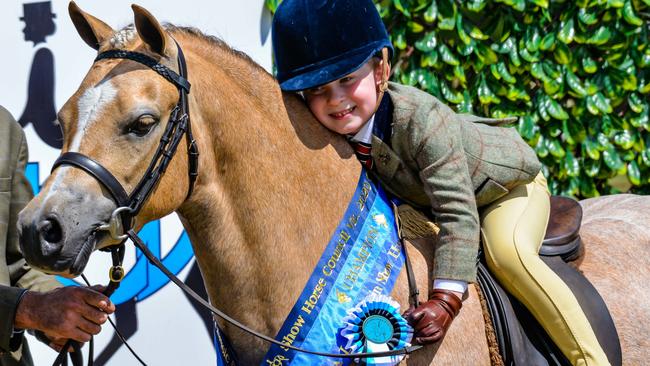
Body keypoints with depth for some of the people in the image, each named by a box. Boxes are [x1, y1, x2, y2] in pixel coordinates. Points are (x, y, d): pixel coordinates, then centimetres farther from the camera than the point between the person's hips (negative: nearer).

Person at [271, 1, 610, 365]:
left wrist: (444, 300, -50)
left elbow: (458, 215, -44)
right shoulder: (341, 127, -23)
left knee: (506, 252, -32)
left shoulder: (422, 120, -42)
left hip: (507, 185, -8)